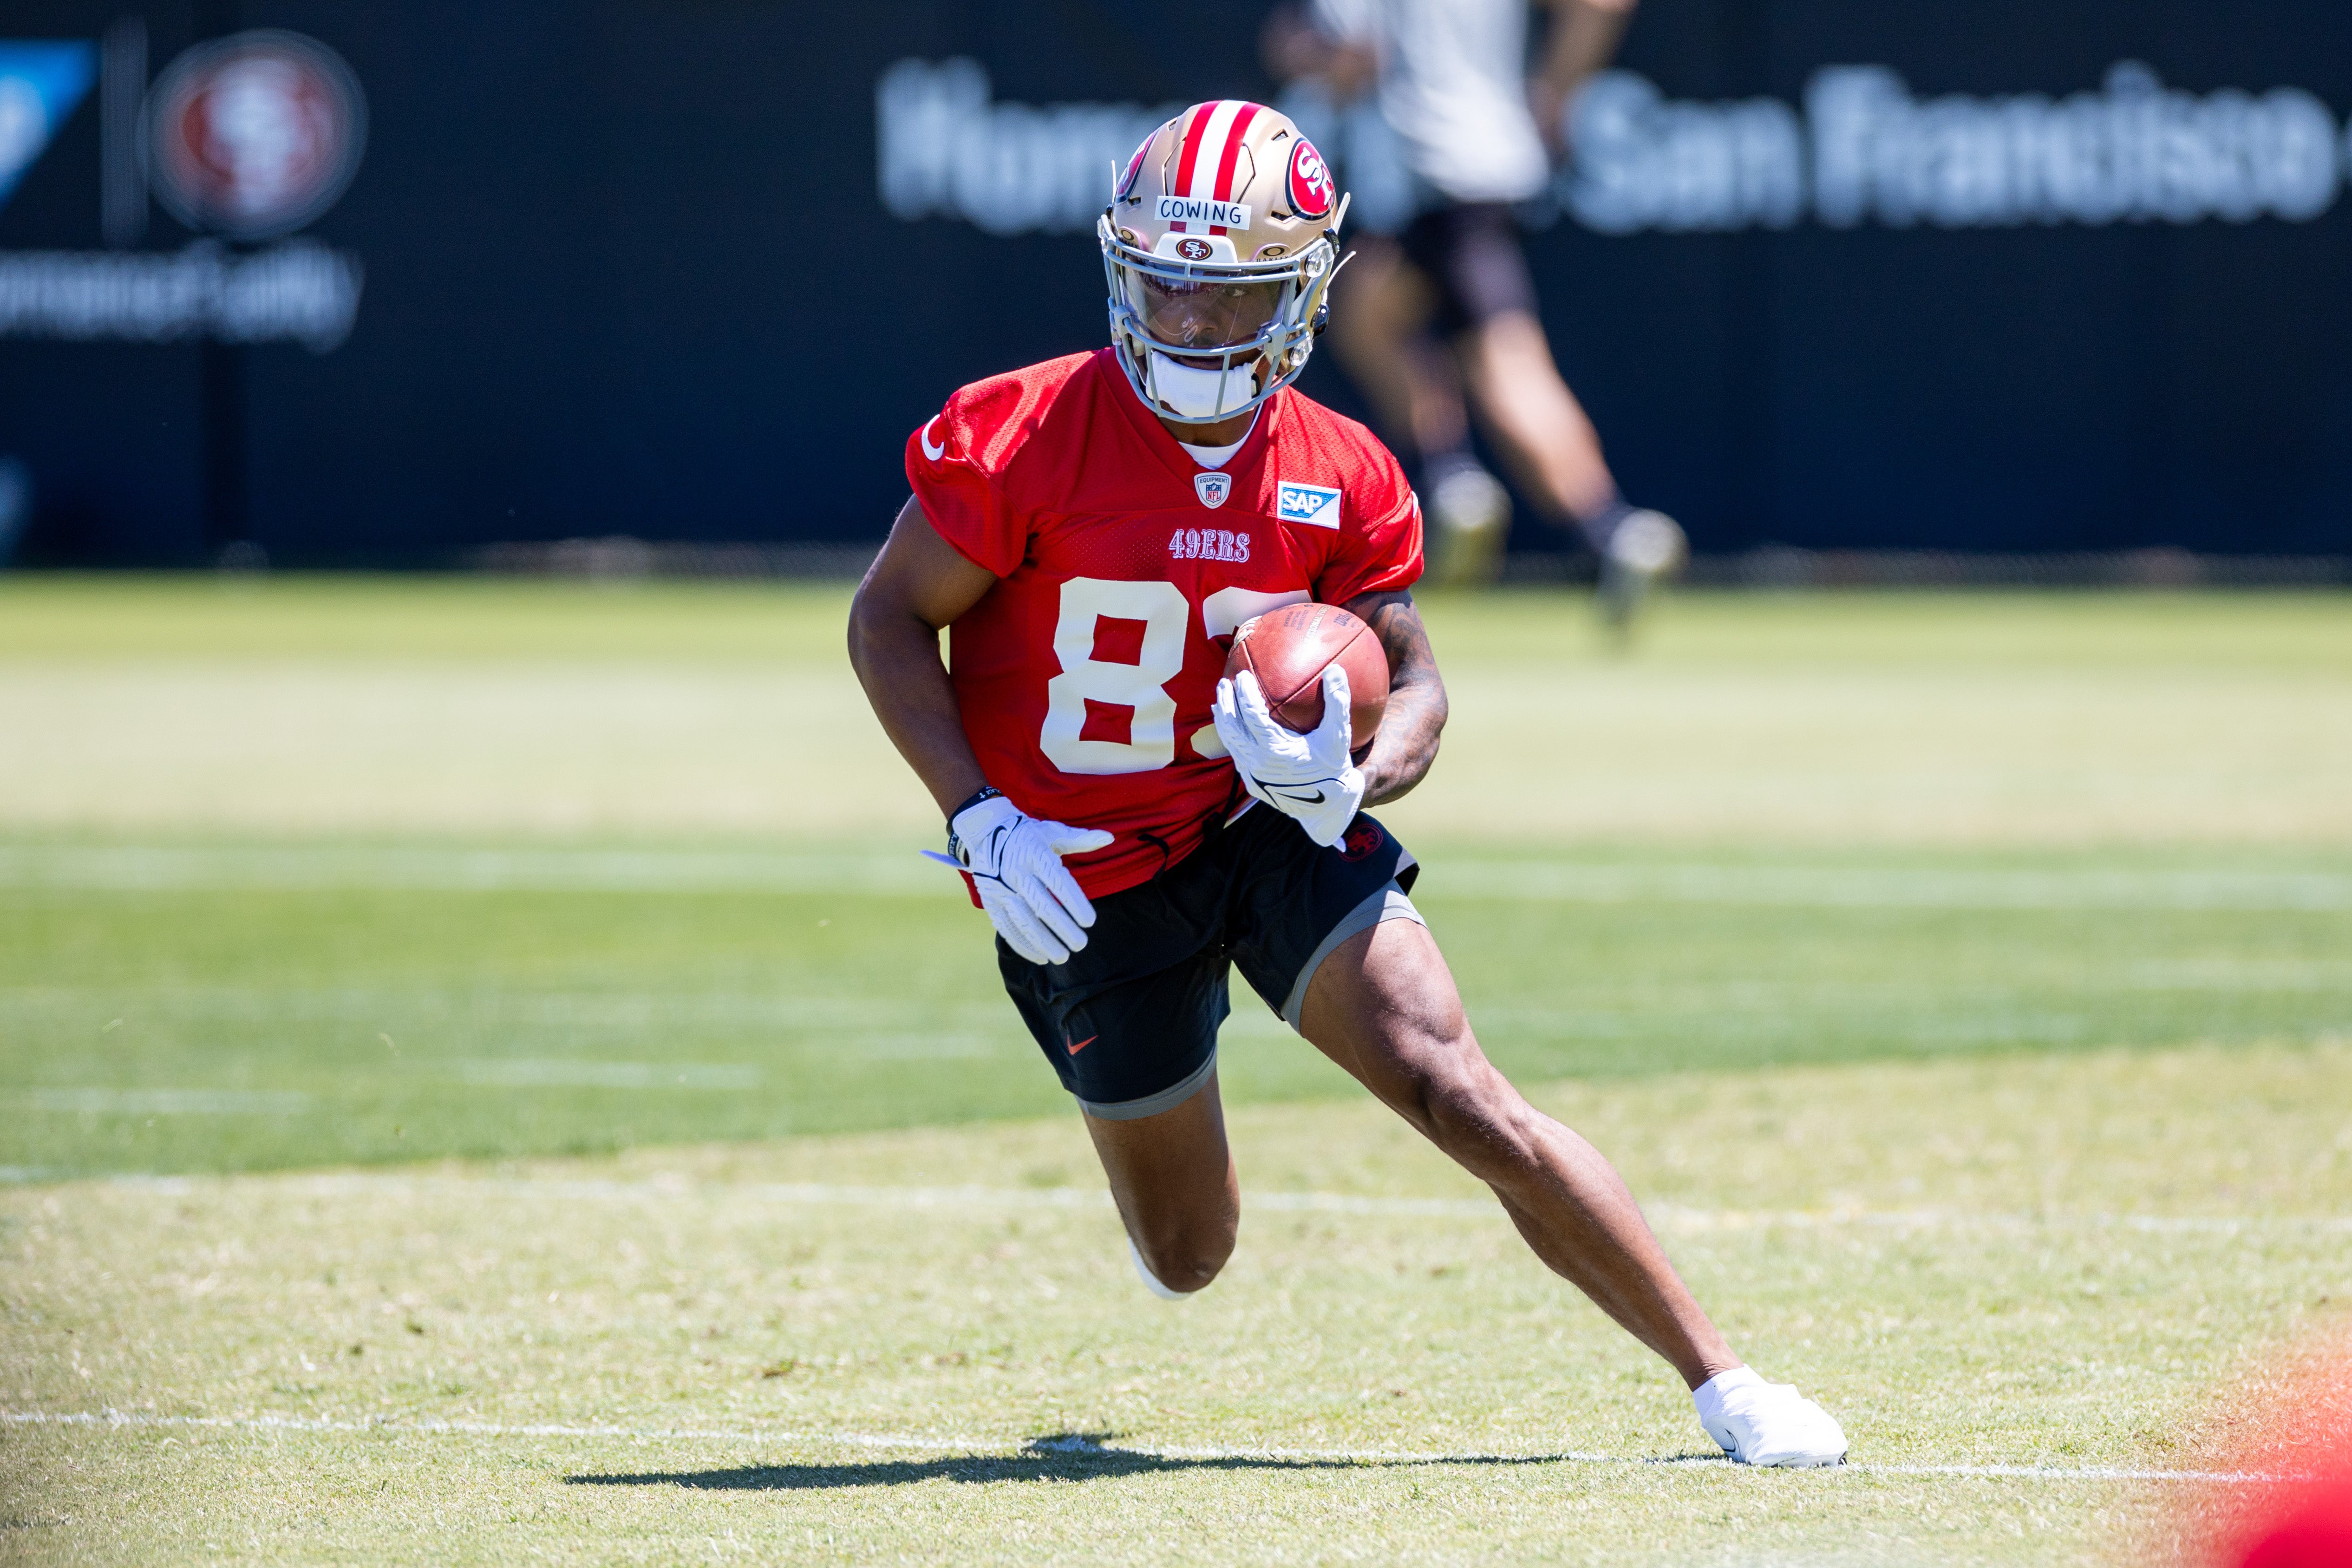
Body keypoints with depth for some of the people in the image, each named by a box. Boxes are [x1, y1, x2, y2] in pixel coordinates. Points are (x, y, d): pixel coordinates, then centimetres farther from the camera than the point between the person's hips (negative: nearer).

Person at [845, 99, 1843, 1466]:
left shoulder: (1343, 480, -8)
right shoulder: (1024, 436, -16)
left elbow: (1415, 685, -3)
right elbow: (889, 621, -8)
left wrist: (1349, 781, -26)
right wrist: (983, 823, -18)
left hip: (1272, 830, 1)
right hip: (1083, 879, -1)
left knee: (1462, 1095, -18)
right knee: (1191, 1258, 8)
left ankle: (1721, 1380, -13)